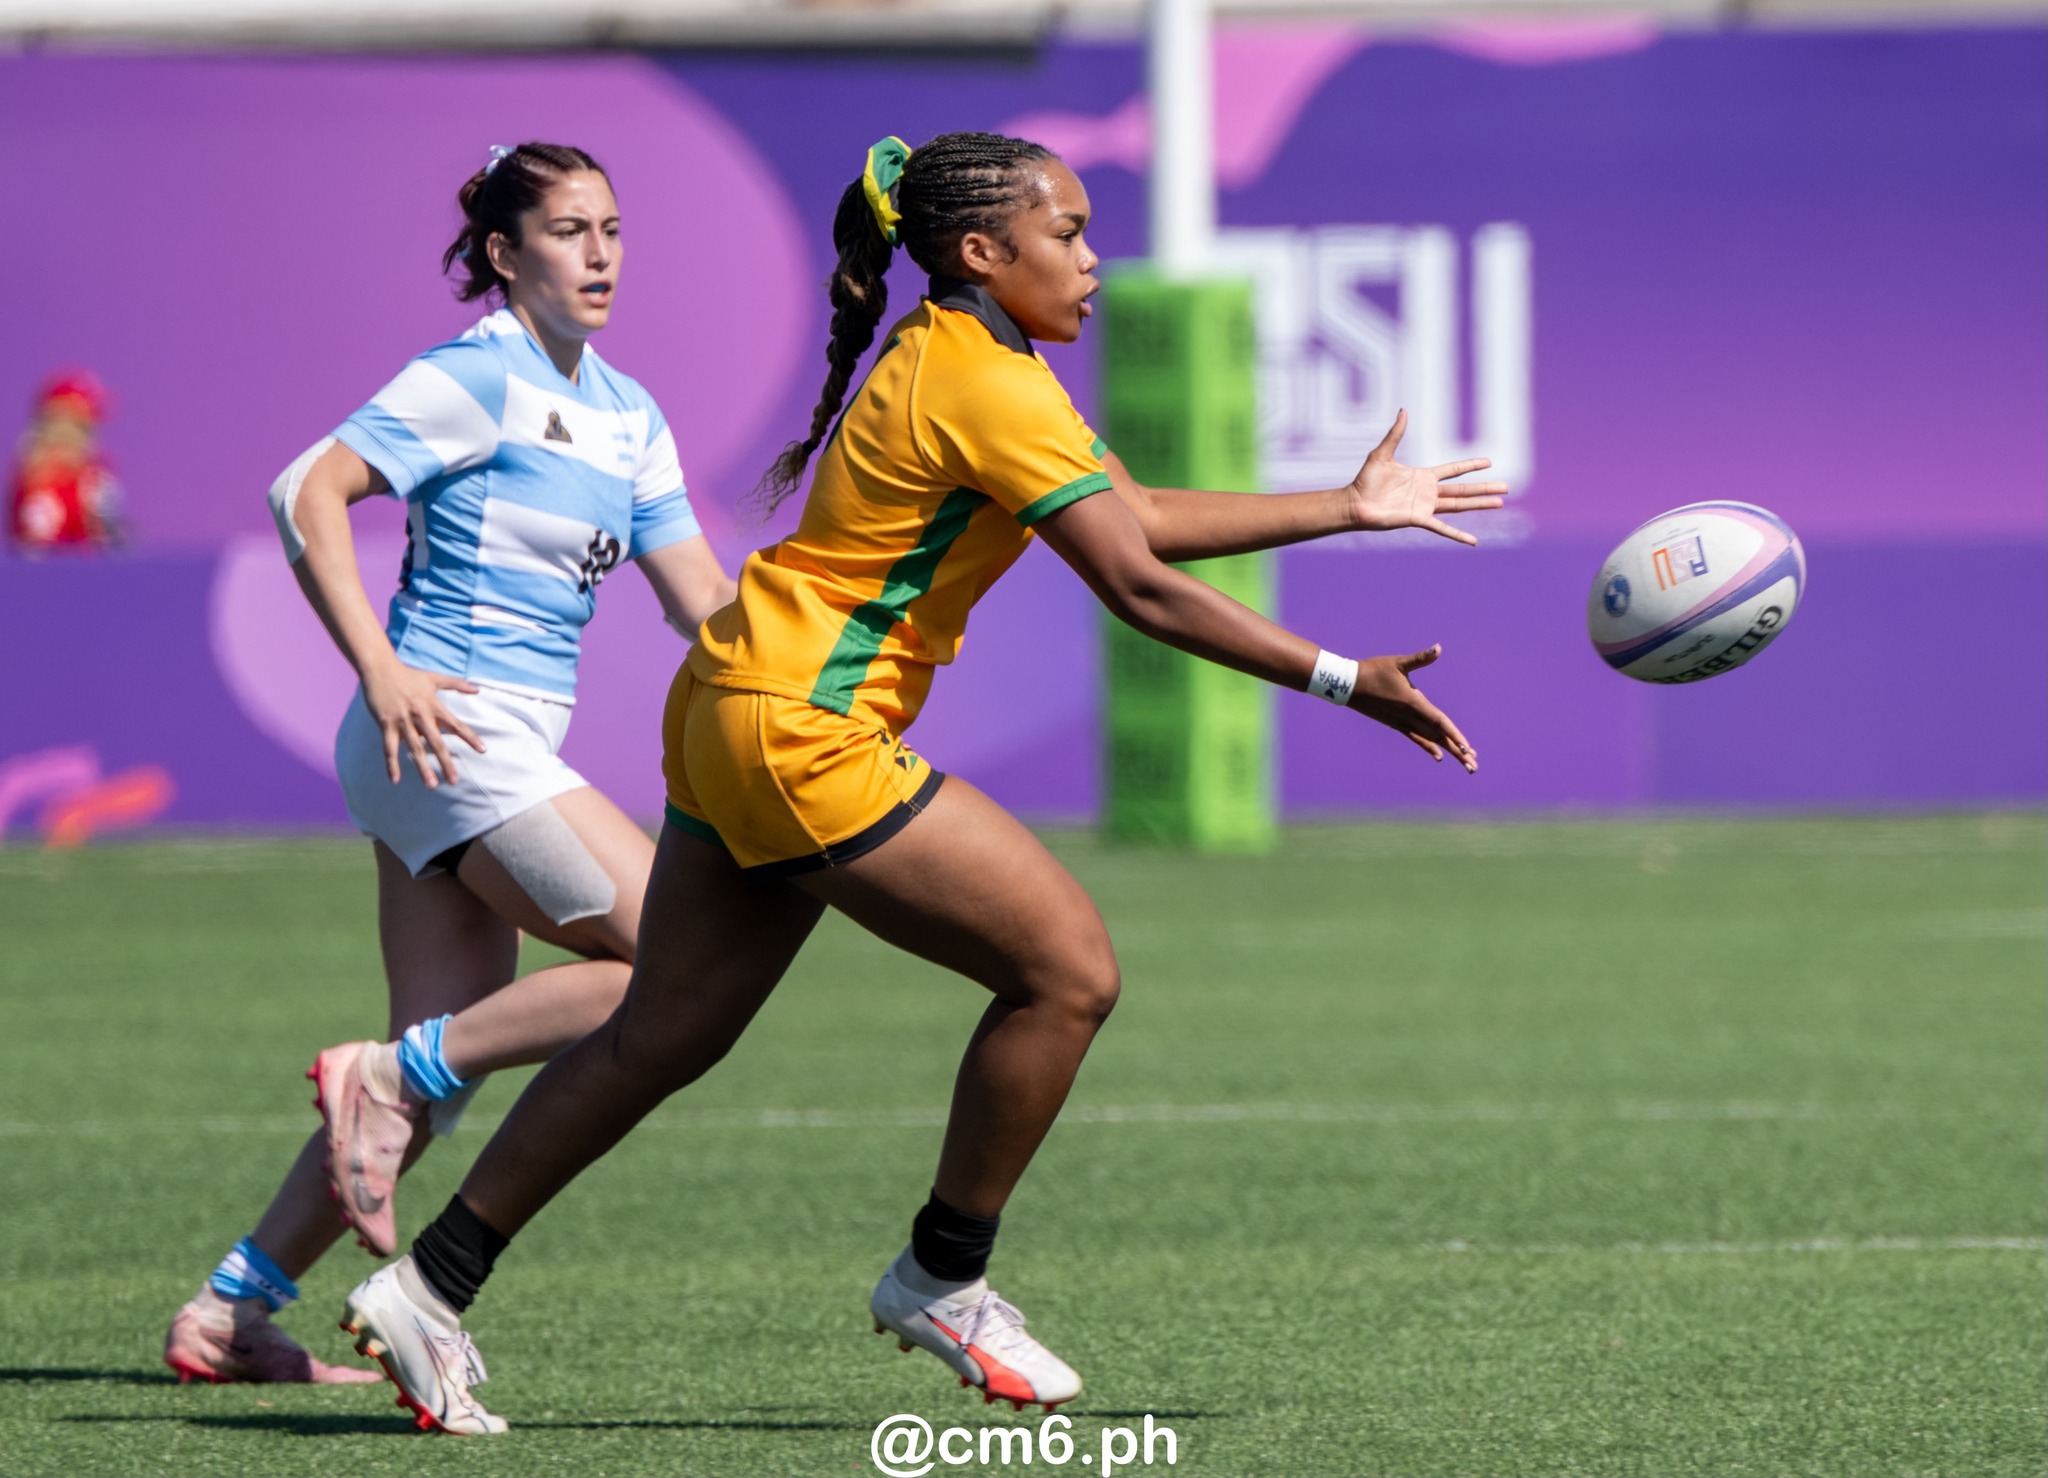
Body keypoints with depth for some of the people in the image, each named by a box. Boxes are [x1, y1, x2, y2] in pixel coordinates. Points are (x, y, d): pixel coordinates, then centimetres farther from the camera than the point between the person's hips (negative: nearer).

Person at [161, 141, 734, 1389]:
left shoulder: (628, 416, 16)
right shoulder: (478, 377, -9)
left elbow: (708, 605, 16)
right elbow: (310, 492, -16)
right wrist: (381, 670, -22)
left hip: (505, 754, 9)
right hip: (450, 735, -9)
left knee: (437, 1081, 4)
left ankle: (229, 1315, 6)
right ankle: (388, 1077, -10)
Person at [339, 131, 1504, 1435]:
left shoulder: (968, 358, 14)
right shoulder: (987, 388, -18)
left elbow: (1145, 517, 20)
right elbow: (1143, 588, -19)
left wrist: (1354, 507, 19)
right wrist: (1343, 682, -15)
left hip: (742, 712, 11)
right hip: (804, 738, -11)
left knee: (665, 1038, 14)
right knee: (1069, 970, -7)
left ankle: (428, 1289, 17)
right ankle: (943, 1280, 6)